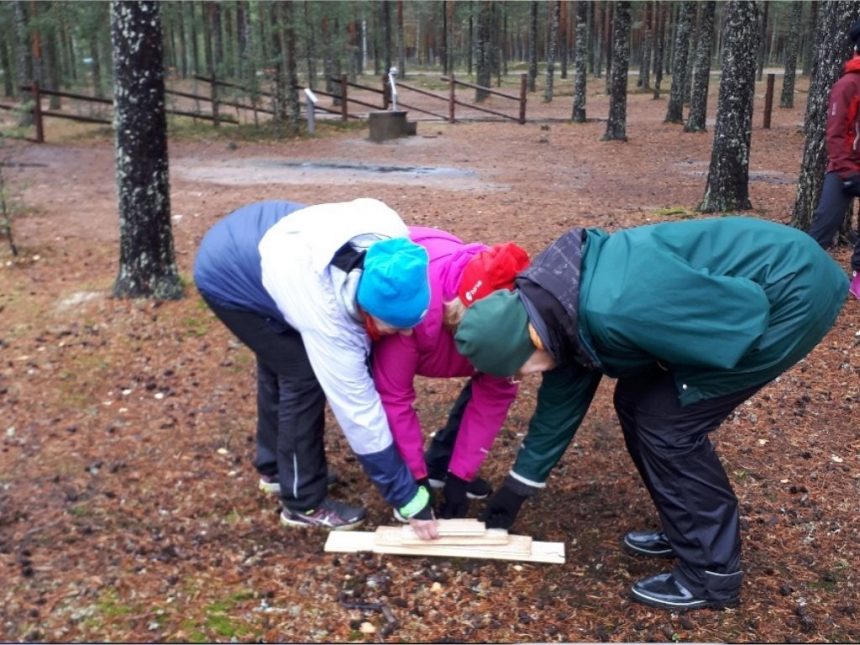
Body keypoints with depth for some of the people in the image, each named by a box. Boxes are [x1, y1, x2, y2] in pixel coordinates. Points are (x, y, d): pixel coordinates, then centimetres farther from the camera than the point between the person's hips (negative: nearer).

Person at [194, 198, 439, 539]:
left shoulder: (389, 238, -26)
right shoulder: (329, 322, -38)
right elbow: (361, 414, -30)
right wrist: (411, 500, -21)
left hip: (260, 244, 8)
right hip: (226, 276, -8)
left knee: (280, 361, 20)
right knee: (303, 376, -11)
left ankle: (275, 466, 41)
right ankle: (304, 502, 5)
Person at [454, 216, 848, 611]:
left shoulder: (611, 310, -33)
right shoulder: (559, 307, -2)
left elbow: (746, 311, -26)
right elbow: (562, 396, 12)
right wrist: (520, 483, 20)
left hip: (792, 293, -9)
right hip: (740, 288, 9)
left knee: (667, 421, -9)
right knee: (638, 401, 10)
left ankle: (711, 572, 7)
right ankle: (688, 530, 26)